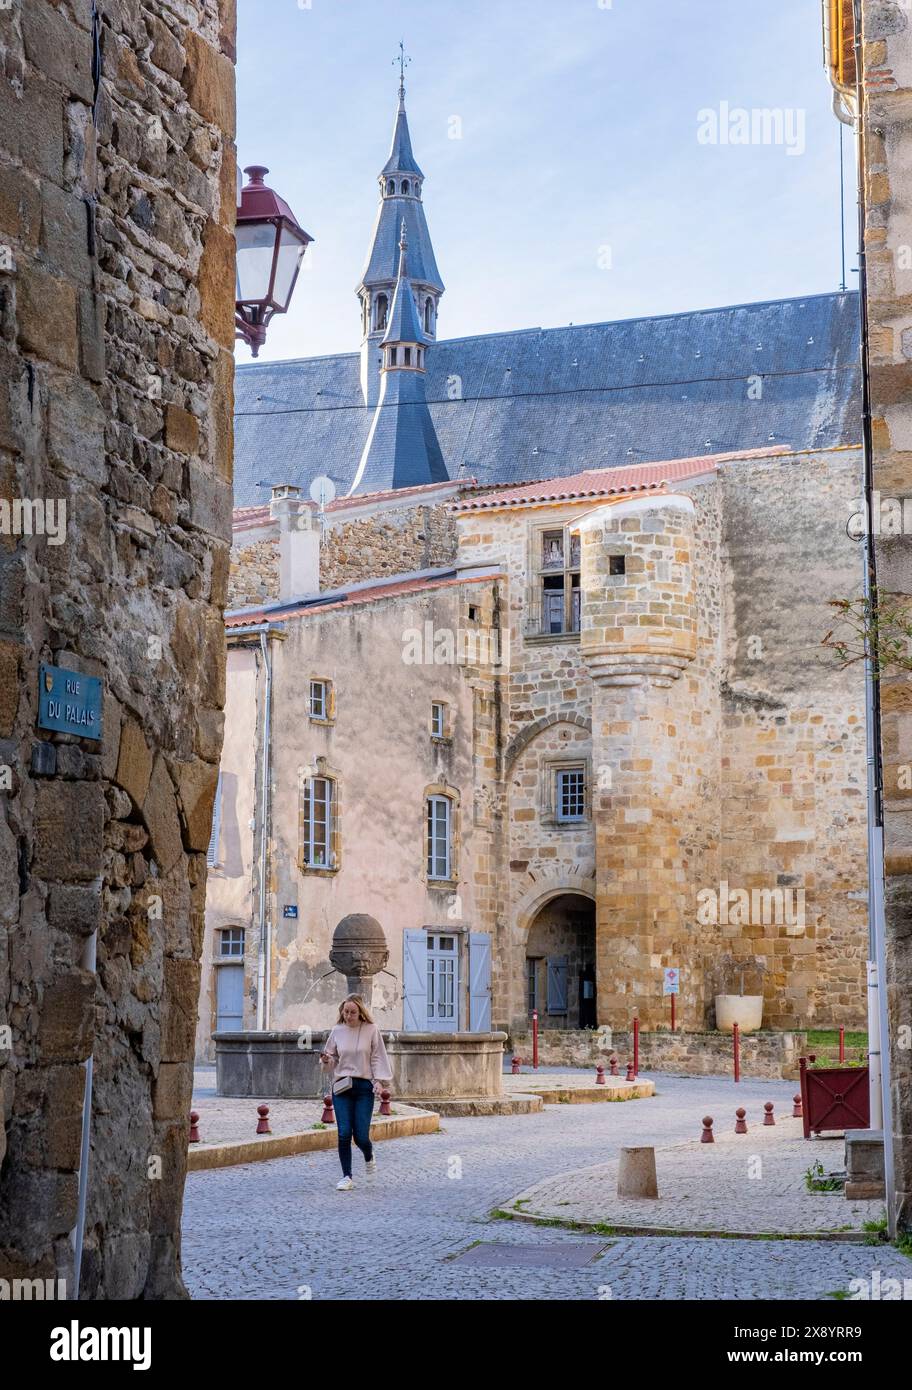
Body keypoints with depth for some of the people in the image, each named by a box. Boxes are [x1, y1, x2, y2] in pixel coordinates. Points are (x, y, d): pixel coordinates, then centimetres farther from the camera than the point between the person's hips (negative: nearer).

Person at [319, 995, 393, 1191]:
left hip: (364, 1086, -2)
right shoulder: (337, 1031, 6)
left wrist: (379, 1080, -10)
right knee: (344, 1134, -7)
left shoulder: (371, 1030, -1)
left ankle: (369, 1158, 30)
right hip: (341, 1086, 2)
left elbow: (377, 1057, 1)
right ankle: (347, 1177, 5)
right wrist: (327, 1059, -7)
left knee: (361, 1136, -5)